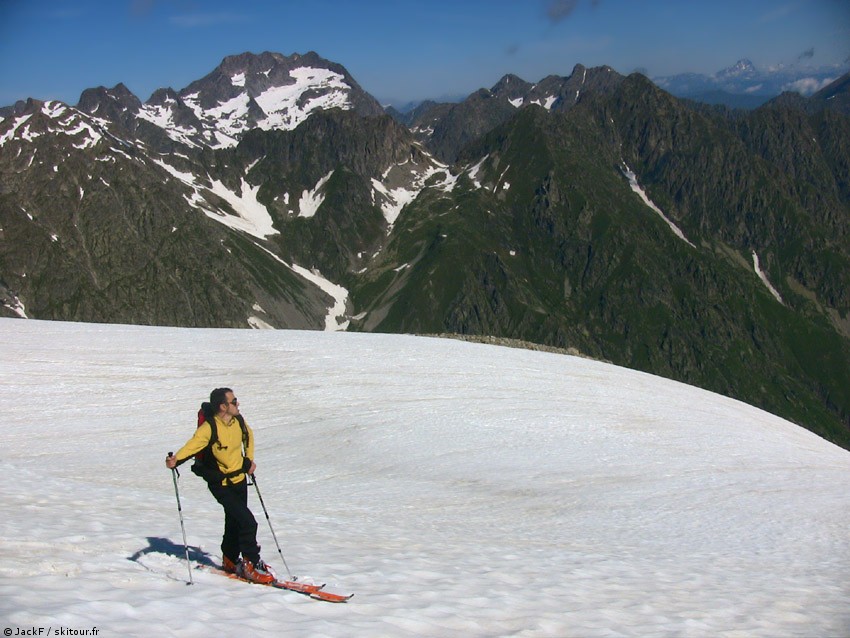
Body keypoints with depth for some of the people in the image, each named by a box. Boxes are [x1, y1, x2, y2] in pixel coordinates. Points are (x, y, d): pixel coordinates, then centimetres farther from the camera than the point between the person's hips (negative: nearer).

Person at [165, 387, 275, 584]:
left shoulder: (238, 420, -3)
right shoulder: (209, 428, -23)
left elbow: (248, 436, 17)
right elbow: (192, 445, -33)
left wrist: (249, 459, 13)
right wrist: (175, 460, -50)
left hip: (240, 479, 7)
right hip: (221, 484, -7)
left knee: (234, 522, 21)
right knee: (248, 522, -14)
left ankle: (230, 560, 41)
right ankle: (252, 565, 0)